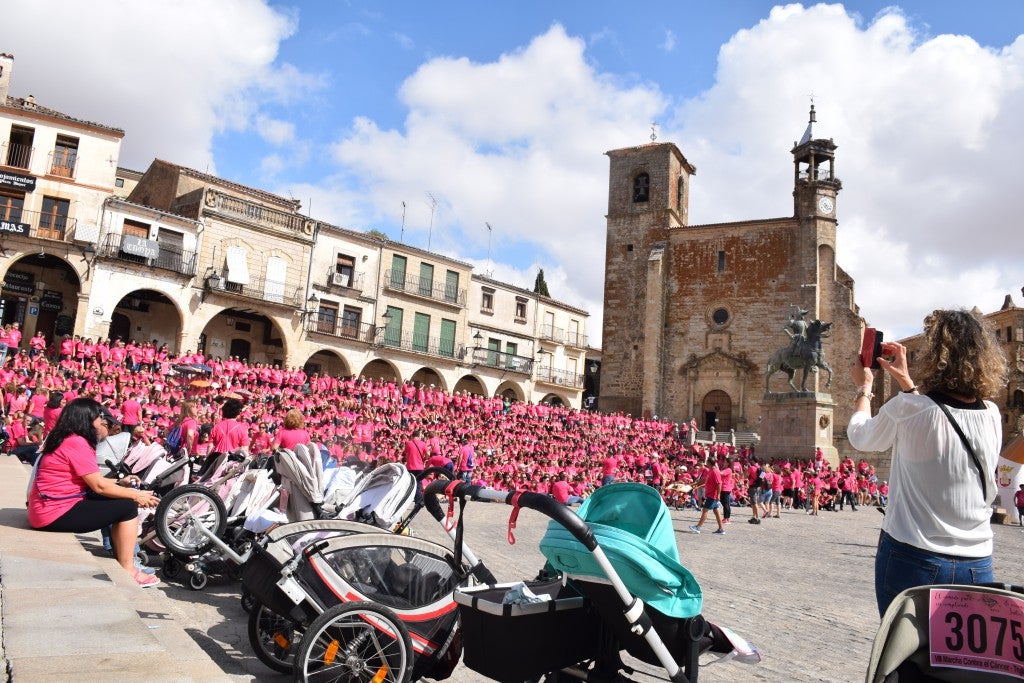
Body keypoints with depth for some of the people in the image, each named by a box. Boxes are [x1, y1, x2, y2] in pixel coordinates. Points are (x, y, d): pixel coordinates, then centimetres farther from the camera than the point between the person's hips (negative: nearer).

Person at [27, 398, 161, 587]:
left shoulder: (66, 440, 12)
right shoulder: (77, 443, -18)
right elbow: (99, 487, -18)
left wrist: (120, 482, 9)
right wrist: (136, 495, -10)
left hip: (47, 510, 10)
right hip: (57, 514, -10)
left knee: (118, 499, 15)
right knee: (128, 507, -9)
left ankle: (120, 554, 20)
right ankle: (127, 571, -3)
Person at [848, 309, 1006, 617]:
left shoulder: (908, 409, -16)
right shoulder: (992, 415, 1)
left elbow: (860, 436, 3)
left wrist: (864, 386, 18)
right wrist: (905, 380, 23)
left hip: (912, 560, -5)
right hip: (977, 565, 5)